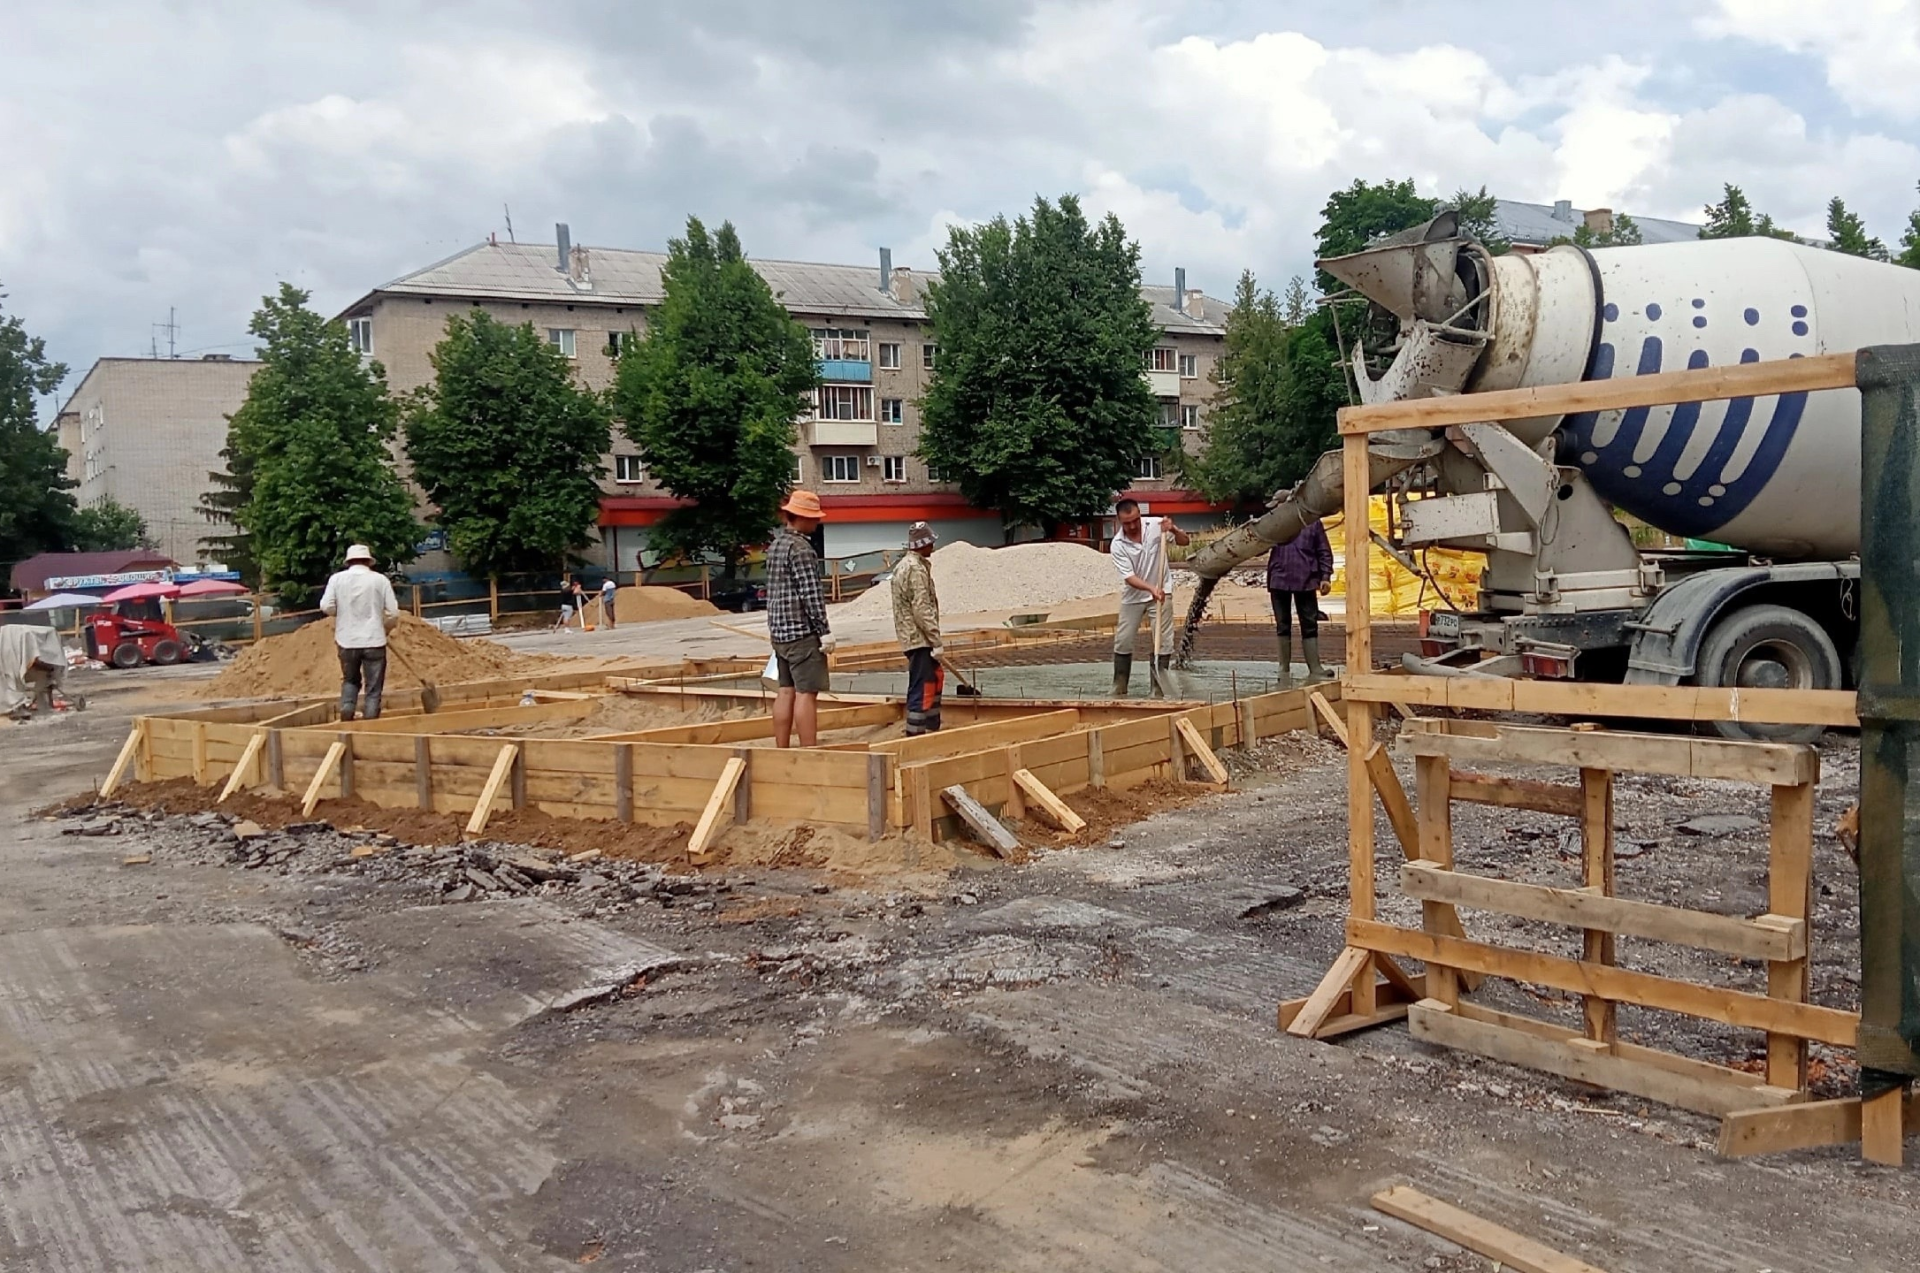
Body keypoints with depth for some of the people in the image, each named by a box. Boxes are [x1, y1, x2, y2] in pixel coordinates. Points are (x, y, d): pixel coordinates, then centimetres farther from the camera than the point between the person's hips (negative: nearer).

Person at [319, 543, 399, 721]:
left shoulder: (337, 578, 0)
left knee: (350, 680, 22)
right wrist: (385, 628, 17)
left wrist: (343, 611, 15)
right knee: (373, 687, 5)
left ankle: (346, 710, 5)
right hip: (374, 640, -2)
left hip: (347, 640, 2)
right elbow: (393, 613, -2)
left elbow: (326, 607, -5)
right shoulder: (380, 579, -2)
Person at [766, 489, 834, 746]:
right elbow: (811, 593, -18)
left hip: (779, 629, 9)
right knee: (806, 693, -8)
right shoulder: (800, 547, -14)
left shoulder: (775, 544, 14)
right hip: (802, 631, -9)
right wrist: (824, 631, -15)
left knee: (785, 691, 10)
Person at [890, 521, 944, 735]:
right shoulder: (916, 569, -17)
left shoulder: (903, 565, 15)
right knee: (922, 687, -7)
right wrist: (936, 642, -20)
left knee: (936, 677, 21)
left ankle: (933, 727, 28)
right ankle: (914, 734, -5)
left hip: (911, 635, 11)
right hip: (919, 637, -11)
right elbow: (921, 609, -23)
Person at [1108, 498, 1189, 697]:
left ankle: (1158, 689, 8)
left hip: (1161, 592, 0)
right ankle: (1119, 690, 13)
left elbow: (1184, 541, -7)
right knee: (1123, 641, 1)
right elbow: (1129, 577, -22)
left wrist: (1173, 530, -29)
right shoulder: (1118, 545, -17)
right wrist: (1151, 588, -38)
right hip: (1133, 596, 0)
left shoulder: (1155, 525, -13)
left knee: (1163, 641, -1)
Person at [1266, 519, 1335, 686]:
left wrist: (1325, 576, -2)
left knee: (1310, 626, 1)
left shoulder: (1312, 522, 7)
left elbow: (1324, 551, 7)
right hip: (1279, 579, 0)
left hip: (1305, 580, 0)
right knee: (1283, 626, 6)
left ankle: (1315, 671, 3)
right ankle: (1284, 671, 13)